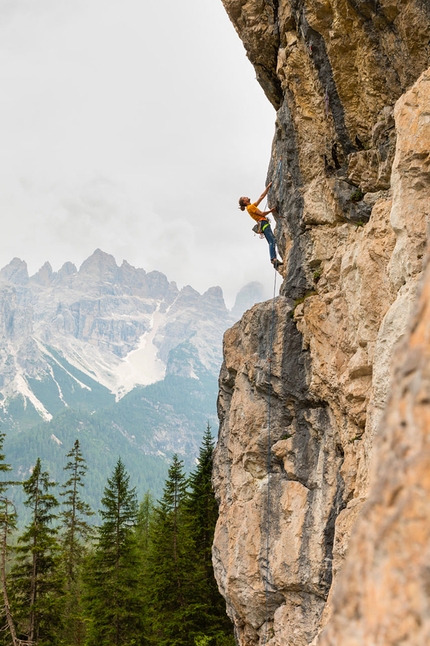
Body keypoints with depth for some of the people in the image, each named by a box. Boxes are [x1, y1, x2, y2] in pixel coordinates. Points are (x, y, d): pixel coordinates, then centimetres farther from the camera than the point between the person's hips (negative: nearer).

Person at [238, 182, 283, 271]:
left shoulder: (253, 205, 24)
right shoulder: (250, 207, -3)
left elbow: (262, 196, 28)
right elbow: (262, 214, -9)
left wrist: (268, 187, 27)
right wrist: (271, 210, -1)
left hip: (264, 224, 9)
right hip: (263, 223, -9)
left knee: (272, 242, -1)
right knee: (272, 241, -23)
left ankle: (274, 260, -11)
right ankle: (273, 259, -37)